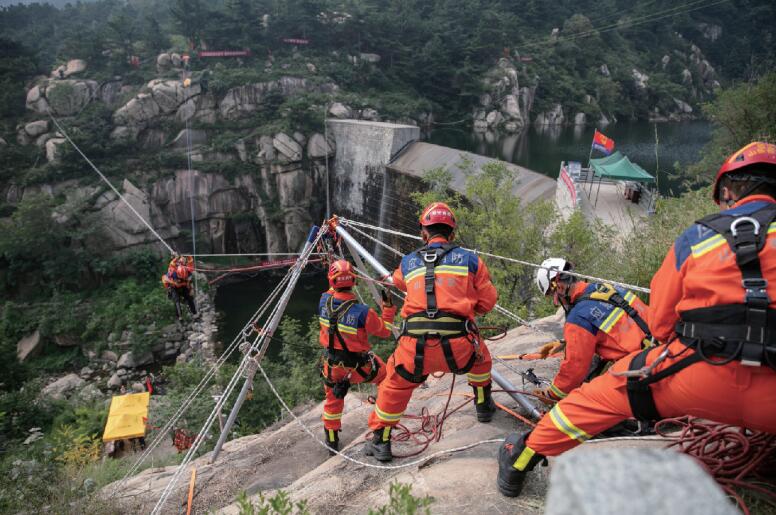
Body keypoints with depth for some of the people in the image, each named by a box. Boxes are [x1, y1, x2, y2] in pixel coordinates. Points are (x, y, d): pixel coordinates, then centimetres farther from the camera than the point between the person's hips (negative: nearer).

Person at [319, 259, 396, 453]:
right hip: (360, 366, -4)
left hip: (332, 366, 4)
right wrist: (388, 308, -7)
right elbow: (385, 331, -13)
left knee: (333, 399, 26)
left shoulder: (324, 301, -16)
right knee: (386, 378, 24)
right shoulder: (362, 312, -30)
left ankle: (332, 441, 40)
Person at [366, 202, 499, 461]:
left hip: (415, 347, 1)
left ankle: (381, 441, 35)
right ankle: (484, 405, 51)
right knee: (480, 359, 35)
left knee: (395, 384, 27)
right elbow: (487, 302, 15)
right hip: (458, 345, 0)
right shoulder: (470, 259, 8)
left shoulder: (407, 262, 13)